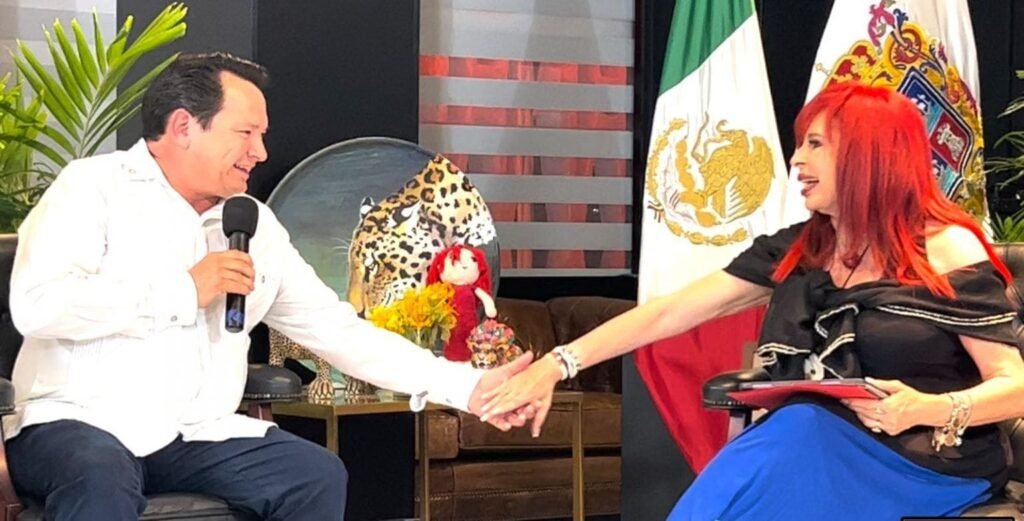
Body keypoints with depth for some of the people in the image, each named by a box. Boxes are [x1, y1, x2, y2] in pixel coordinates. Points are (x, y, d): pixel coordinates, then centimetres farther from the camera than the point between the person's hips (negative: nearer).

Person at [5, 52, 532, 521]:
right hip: (76, 423, -5)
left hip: (197, 436, 6)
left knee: (319, 476, -17)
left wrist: (469, 388, 8)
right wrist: (185, 290, -14)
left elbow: (338, 330, 15)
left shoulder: (256, 225, 14)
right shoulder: (95, 186, -2)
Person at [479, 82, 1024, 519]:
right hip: (805, 450, 5)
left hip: (930, 463, -5)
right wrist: (557, 364, -3)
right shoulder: (793, 250, 11)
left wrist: (928, 409, -28)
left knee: (798, 433, -35)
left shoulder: (949, 252, -4)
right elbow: (669, 312, 6)